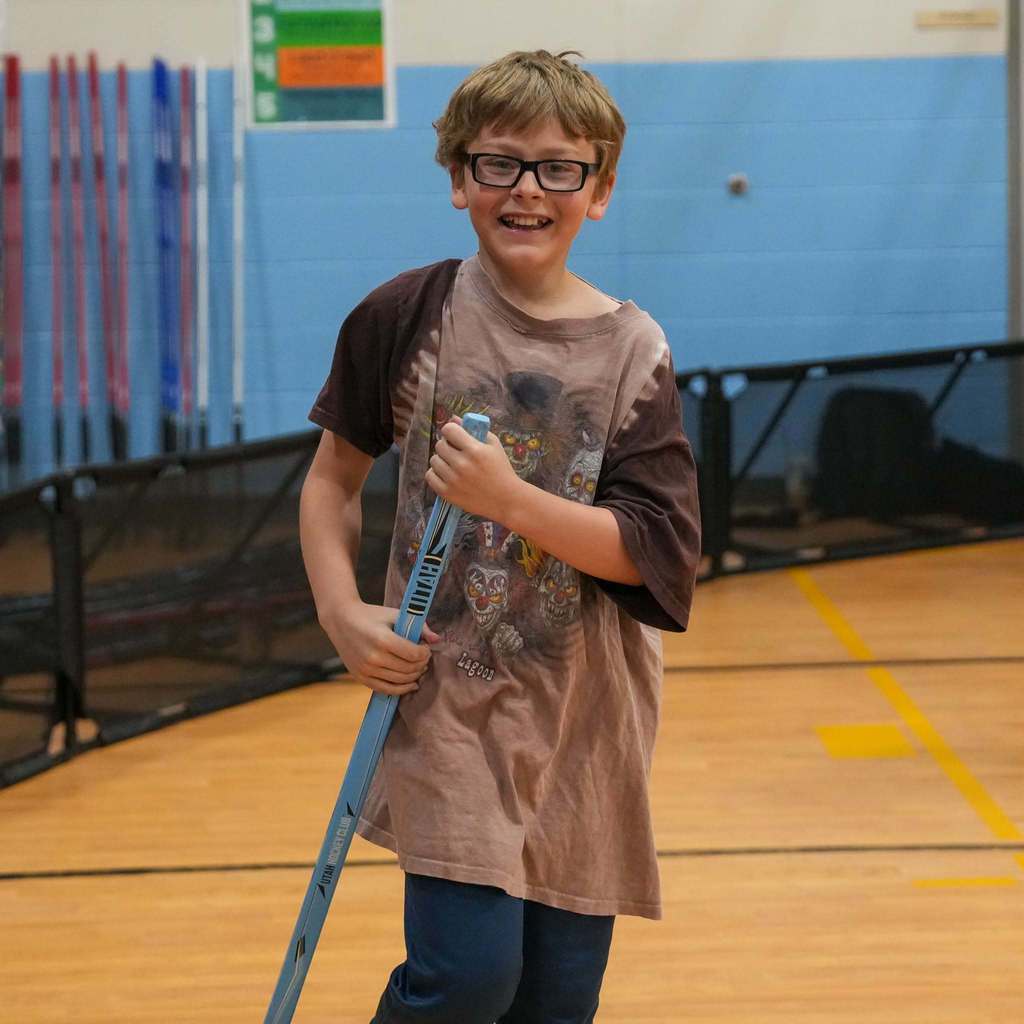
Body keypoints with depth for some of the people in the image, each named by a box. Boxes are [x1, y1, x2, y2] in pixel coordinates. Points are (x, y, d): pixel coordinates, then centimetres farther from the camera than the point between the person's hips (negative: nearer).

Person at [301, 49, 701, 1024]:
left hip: (585, 718, 2)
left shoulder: (630, 349, -3)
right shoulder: (406, 316, -2)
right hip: (446, 697, -2)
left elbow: (658, 551, -8)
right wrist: (344, 613, -6)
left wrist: (511, 499, -20)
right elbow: (333, 476, 9)